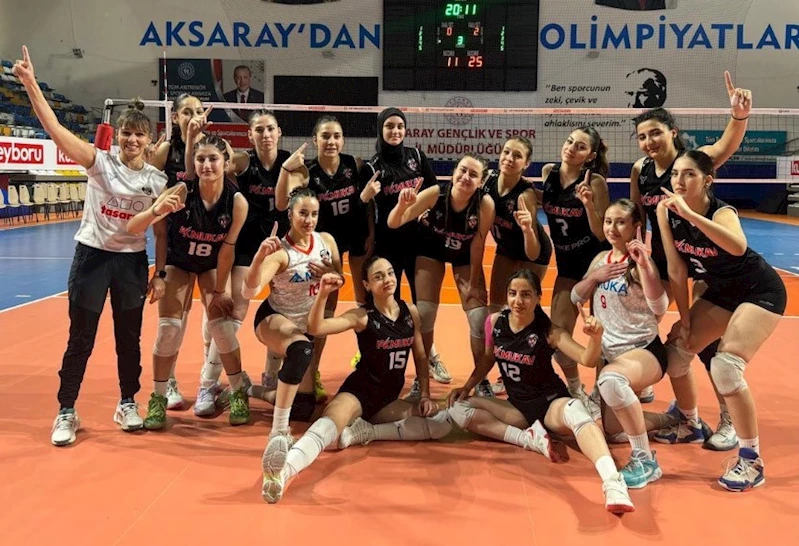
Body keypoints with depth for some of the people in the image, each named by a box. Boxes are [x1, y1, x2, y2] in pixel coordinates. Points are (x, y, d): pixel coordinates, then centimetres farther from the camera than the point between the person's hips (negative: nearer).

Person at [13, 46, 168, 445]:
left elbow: (161, 232, 5)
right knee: (80, 339, 2)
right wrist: (30, 84, -27)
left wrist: (160, 275, 2)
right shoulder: (100, 162, -6)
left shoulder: (157, 180, 0)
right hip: (92, 255, -2)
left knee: (129, 338, 12)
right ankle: (66, 412, 15)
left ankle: (127, 404, 29)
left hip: (133, 262, 2)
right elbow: (55, 129, -17)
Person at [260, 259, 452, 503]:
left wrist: (425, 396, 3)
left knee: (443, 422, -15)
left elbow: (421, 357, 13)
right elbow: (316, 328, -21)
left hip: (388, 400, 5)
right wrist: (323, 293, -37)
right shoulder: (362, 316, -9)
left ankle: (366, 431, -21)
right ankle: (285, 469, -66)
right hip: (358, 392, -5)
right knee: (330, 423, -37)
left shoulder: (411, 312, 3)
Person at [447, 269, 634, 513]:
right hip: (517, 407, 5)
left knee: (575, 411, -41)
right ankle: (529, 438, -23)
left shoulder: (548, 331, -16)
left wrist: (595, 337, -46)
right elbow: (488, 358, 14)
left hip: (551, 403, -5)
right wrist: (467, 387, 3)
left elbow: (587, 360, -25)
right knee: (458, 407, -14)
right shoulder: (495, 322, -4)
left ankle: (612, 481, -62)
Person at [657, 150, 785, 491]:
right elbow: (677, 270, -7)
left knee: (725, 365, -21)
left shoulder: (721, 212, -29)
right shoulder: (666, 211, -13)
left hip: (760, 292, -7)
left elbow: (738, 247, -53)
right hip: (721, 291, 7)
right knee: (676, 350, 5)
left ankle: (751, 461, -7)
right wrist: (685, 319, -4)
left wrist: (689, 213, -57)